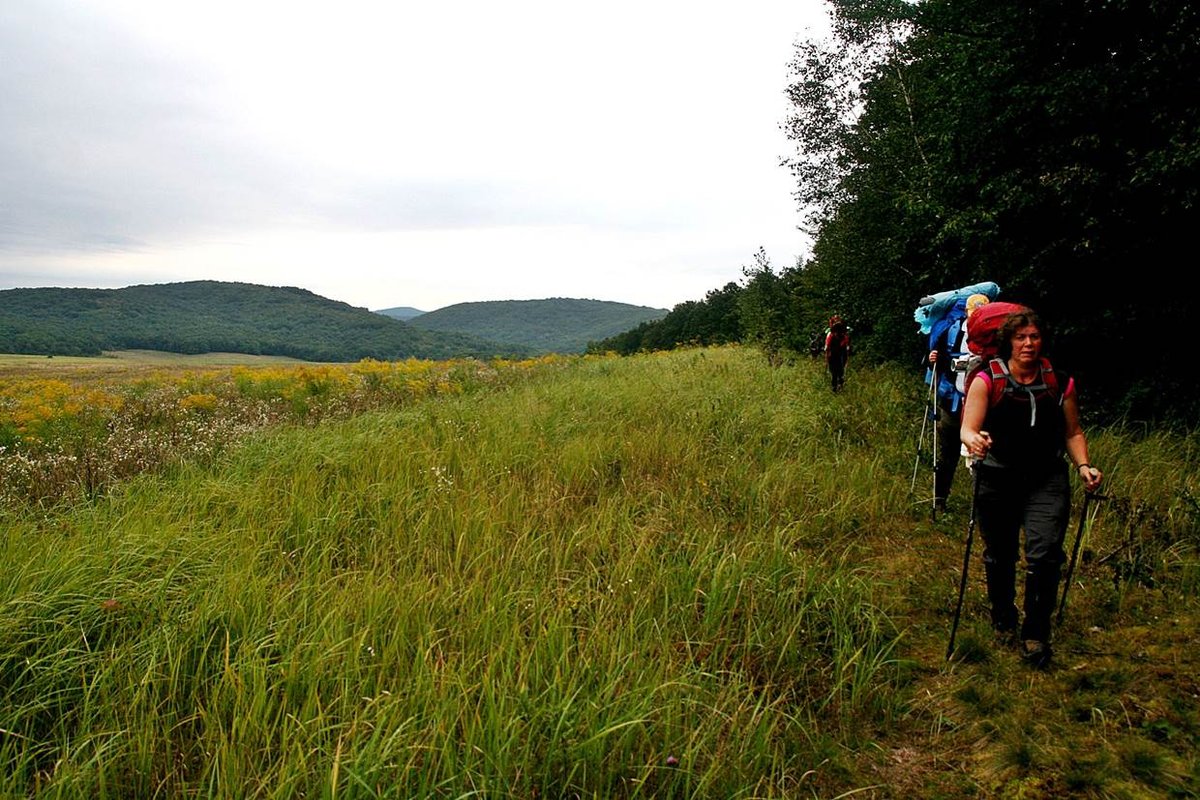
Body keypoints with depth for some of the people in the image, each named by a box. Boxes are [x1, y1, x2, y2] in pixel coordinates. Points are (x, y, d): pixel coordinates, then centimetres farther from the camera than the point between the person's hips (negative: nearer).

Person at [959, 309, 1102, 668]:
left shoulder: (1059, 382, 2)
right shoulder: (987, 380, -7)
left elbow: (1073, 432, 11)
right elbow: (968, 428, -13)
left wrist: (1083, 465, -4)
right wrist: (973, 441, -35)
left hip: (1047, 480, 1)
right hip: (997, 480, -1)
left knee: (1045, 554, -13)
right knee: (1000, 556, 12)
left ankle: (1036, 634, 6)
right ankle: (1003, 617, 39)